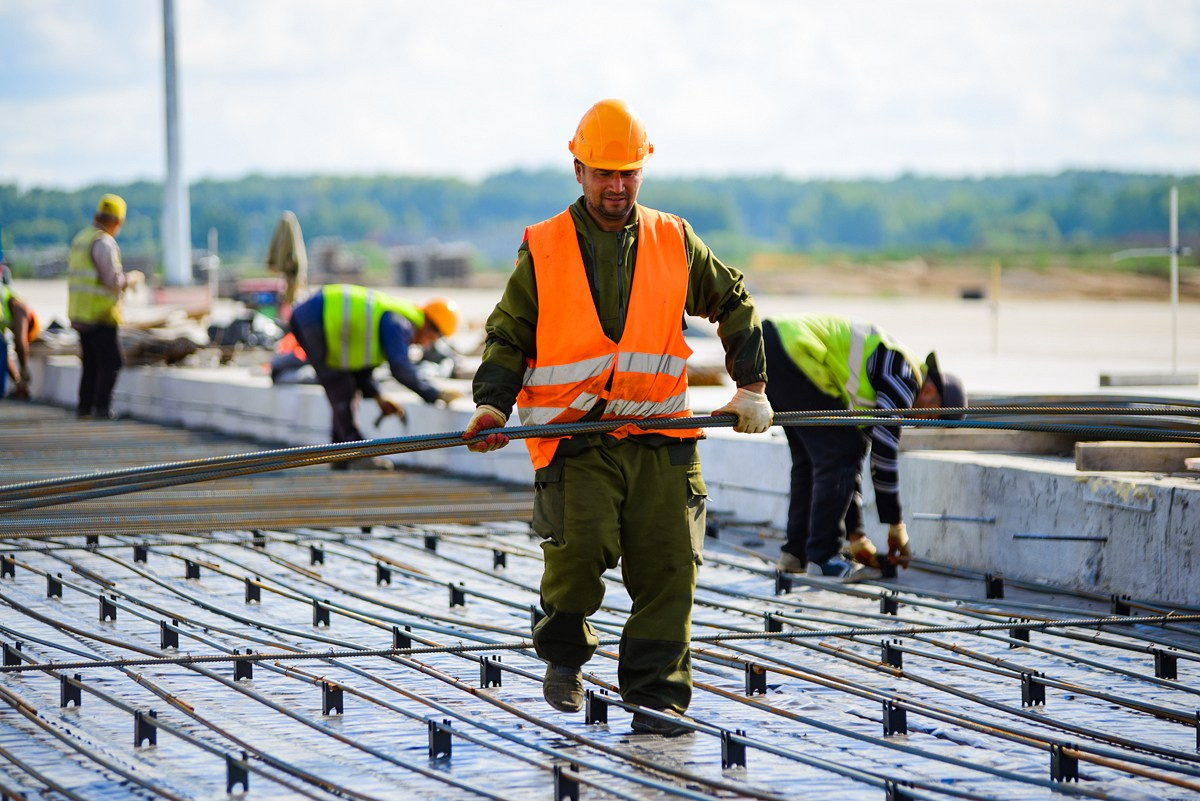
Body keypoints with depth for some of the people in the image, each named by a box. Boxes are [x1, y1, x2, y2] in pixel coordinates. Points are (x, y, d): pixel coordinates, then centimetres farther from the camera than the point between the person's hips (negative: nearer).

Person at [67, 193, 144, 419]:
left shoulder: (80, 239, 15)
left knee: (91, 362, 13)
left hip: (79, 313, 9)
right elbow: (113, 280, -18)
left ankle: (84, 407, 10)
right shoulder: (104, 243, -14)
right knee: (111, 362, -4)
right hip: (100, 313, -9)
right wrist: (132, 278, 2)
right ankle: (102, 407, -9)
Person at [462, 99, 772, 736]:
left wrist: (749, 386, 16)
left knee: (668, 564, -6)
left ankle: (656, 695, 2)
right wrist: (492, 404, -6)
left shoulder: (674, 243, 10)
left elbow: (734, 302, 23)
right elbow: (508, 338, 10)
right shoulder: (543, 251, 6)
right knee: (580, 545, -21)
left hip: (660, 438, 2)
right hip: (575, 439, -2)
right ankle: (564, 656, 6)